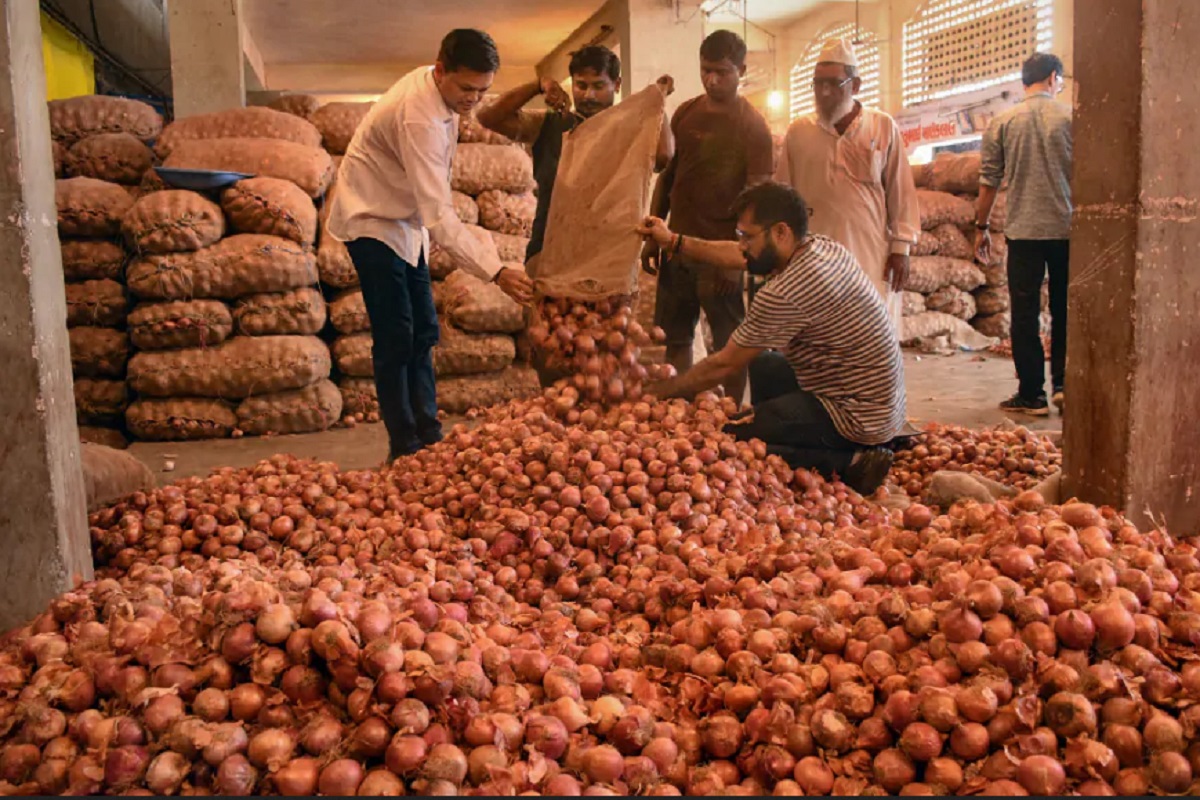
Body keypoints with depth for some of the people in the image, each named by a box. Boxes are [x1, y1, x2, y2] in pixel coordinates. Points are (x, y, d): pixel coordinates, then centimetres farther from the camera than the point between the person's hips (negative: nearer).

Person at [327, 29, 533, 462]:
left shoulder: (436, 87, -4)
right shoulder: (419, 117, -33)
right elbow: (439, 215, -39)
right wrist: (496, 272, -44)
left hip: (405, 220, 9)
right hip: (372, 221, -9)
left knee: (423, 332, 9)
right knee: (396, 340, -10)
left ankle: (427, 435, 16)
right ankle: (403, 446, -1)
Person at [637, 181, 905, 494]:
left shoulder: (783, 294, -25)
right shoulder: (824, 247, 1)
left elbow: (723, 365, -15)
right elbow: (738, 257, 14)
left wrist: (654, 393, -3)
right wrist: (674, 241, 16)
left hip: (856, 418, -10)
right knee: (762, 365, 26)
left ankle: (847, 464, -8)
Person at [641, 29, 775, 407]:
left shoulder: (753, 127, -8)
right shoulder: (684, 113, 8)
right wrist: (653, 236, 8)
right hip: (677, 246, 6)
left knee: (730, 345, 4)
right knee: (675, 338, 12)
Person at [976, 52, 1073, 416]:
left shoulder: (1002, 122, 1)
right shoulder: (1072, 117, -1)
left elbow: (989, 181, 2)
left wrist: (982, 226, 11)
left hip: (1024, 230, 0)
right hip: (1068, 229, 0)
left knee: (1025, 314, 3)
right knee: (1066, 312, 13)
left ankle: (1032, 395, 4)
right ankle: (1063, 384, 10)